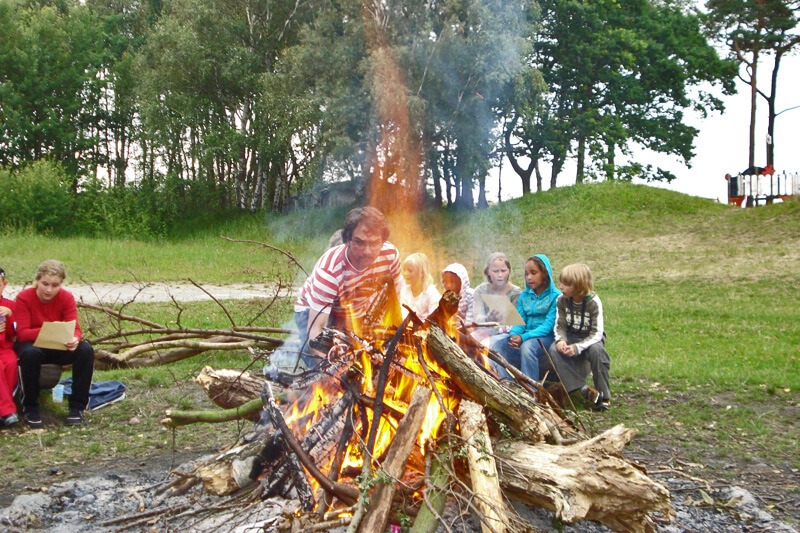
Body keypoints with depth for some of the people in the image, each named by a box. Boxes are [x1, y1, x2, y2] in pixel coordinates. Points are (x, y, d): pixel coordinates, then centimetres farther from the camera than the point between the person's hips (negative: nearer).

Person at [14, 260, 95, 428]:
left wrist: (74, 339, -44)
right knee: (30, 353, -38)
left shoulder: (66, 297, -11)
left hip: (59, 346, 2)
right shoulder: (24, 297, -17)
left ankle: (77, 406, -15)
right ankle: (30, 408, -16)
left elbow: (75, 329, -18)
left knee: (86, 350, -26)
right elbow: (22, 334, -23)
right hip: (30, 344, -2)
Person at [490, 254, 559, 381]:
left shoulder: (555, 296, -5)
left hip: (546, 337, -5)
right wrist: (514, 335, -19)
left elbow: (549, 325, -14)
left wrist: (524, 337, -26)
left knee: (527, 346, -37)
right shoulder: (524, 295, 12)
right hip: (525, 335, 5)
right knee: (495, 342, -19)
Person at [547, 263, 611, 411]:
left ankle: (604, 395, -19)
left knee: (596, 350, -37)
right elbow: (560, 326, -5)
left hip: (591, 340, -3)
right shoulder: (562, 300, -9)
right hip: (571, 338, 4)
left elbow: (597, 334, -24)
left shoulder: (593, 302, -20)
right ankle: (584, 389, -30)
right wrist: (561, 340, -29)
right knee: (554, 349, -27)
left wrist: (577, 347, -38)